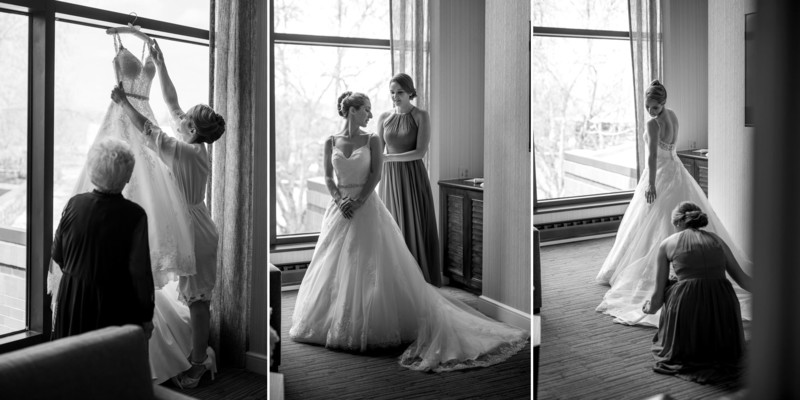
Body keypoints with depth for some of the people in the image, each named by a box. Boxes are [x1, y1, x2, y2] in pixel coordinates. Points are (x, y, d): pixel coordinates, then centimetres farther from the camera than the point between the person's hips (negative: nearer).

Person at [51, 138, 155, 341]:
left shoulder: (74, 204, -7)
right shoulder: (134, 215, -19)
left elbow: (57, 255, 5)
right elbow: (140, 271, -16)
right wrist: (146, 316, -6)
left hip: (72, 300, 4)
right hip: (115, 307, -4)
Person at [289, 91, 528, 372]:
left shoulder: (372, 140, 1)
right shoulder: (331, 142, 6)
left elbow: (376, 174, -6)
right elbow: (328, 177, 4)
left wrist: (358, 201, -16)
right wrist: (340, 201, -12)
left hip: (367, 209, -2)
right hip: (340, 210, 2)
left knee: (371, 269, -4)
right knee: (336, 271, 7)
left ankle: (373, 326, 4)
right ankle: (333, 324, 20)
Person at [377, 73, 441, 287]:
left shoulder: (421, 116, -4)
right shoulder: (384, 117, 7)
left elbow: (420, 152, -13)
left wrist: (388, 157, -18)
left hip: (413, 177, -3)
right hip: (390, 178, 3)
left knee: (416, 228, 0)